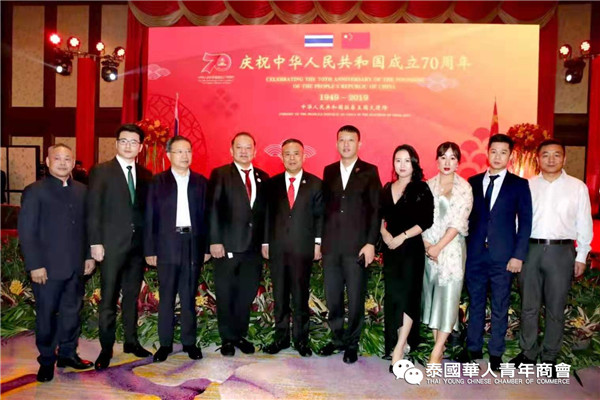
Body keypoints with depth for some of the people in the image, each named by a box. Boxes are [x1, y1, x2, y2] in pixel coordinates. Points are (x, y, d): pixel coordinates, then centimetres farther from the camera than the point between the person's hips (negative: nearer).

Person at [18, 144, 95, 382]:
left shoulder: (81, 190, 9)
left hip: (76, 266, 4)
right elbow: (26, 231, -8)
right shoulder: (35, 191, -4)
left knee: (72, 312, 13)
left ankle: (68, 353, 28)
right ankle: (46, 361, 22)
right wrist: (34, 265, -13)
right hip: (48, 268, -4)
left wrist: (89, 256, 6)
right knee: (47, 315, 8)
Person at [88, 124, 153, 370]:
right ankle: (106, 348, 13)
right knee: (109, 298, 2)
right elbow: (93, 210, -4)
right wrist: (95, 243, -10)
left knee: (132, 296, 13)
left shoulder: (145, 175, 9)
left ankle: (131, 341, 25)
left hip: (138, 244, 4)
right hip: (112, 244, -3)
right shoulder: (101, 171, -1)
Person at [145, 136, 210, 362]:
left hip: (193, 245, 1)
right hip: (167, 245, -1)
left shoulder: (201, 182, 8)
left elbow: (205, 216, 7)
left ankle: (189, 342, 19)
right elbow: (150, 217, 1)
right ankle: (165, 344, 17)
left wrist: (207, 247, 2)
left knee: (189, 297, 9)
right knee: (166, 298, 6)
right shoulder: (158, 181, 3)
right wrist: (150, 250, -4)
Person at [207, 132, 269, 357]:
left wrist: (265, 242, 7)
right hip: (227, 246, -3)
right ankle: (227, 339, 20)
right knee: (226, 296, 6)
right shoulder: (220, 175, 0)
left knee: (247, 295, 11)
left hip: (253, 247, 4)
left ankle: (241, 336, 26)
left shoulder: (263, 177, 12)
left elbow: (265, 212, 12)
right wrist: (215, 241, -13)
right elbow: (213, 209, -6)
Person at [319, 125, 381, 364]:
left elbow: (376, 210, -2)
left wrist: (371, 243, -9)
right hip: (331, 245, 4)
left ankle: (351, 343, 20)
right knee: (332, 297, 11)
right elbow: (324, 207, 10)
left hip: (357, 246, -3)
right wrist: (320, 240, 6)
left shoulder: (369, 171, 1)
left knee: (356, 298, 4)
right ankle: (337, 339, 27)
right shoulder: (329, 171, 11)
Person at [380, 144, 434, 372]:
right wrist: (384, 233, -6)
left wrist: (402, 237, -15)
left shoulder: (421, 189, -5)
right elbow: (380, 217, 13)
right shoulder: (387, 189, 11)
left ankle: (399, 349, -5)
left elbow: (427, 221, -11)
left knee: (406, 295, -7)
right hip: (390, 248, 6)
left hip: (411, 248, -5)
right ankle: (396, 342, 22)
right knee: (392, 295, 10)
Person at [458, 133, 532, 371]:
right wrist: (464, 249, 1)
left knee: (500, 307, 7)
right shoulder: (473, 182, 8)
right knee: (475, 304, 12)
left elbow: (525, 222, 0)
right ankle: (473, 348, 25)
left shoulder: (519, 185, 2)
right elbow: (468, 217, 8)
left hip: (503, 256, -2)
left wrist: (518, 255, -8)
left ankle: (496, 353, 21)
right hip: (475, 254, 2)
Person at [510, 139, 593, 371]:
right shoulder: (527, 186, 7)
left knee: (555, 308, 7)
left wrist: (581, 256, 2)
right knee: (528, 306, 10)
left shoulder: (577, 187, 4)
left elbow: (584, 224, 6)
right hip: (530, 249, 1)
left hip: (561, 251, -1)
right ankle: (528, 352, 24)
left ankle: (549, 358, 21)